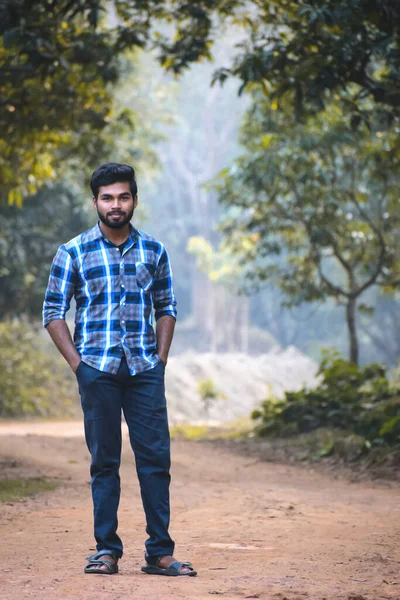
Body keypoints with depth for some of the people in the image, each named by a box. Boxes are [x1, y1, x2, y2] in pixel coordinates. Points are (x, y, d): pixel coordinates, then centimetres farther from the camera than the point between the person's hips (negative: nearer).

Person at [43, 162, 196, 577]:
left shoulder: (153, 251, 10)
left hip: (145, 369, 2)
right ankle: (106, 550, 9)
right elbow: (53, 312, 3)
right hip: (98, 369, -2)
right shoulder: (73, 253, 3)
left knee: (156, 457, -2)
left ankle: (160, 551, 3)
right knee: (104, 461, 2)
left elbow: (166, 307, 16)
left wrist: (161, 357, 4)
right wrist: (76, 363, -5)